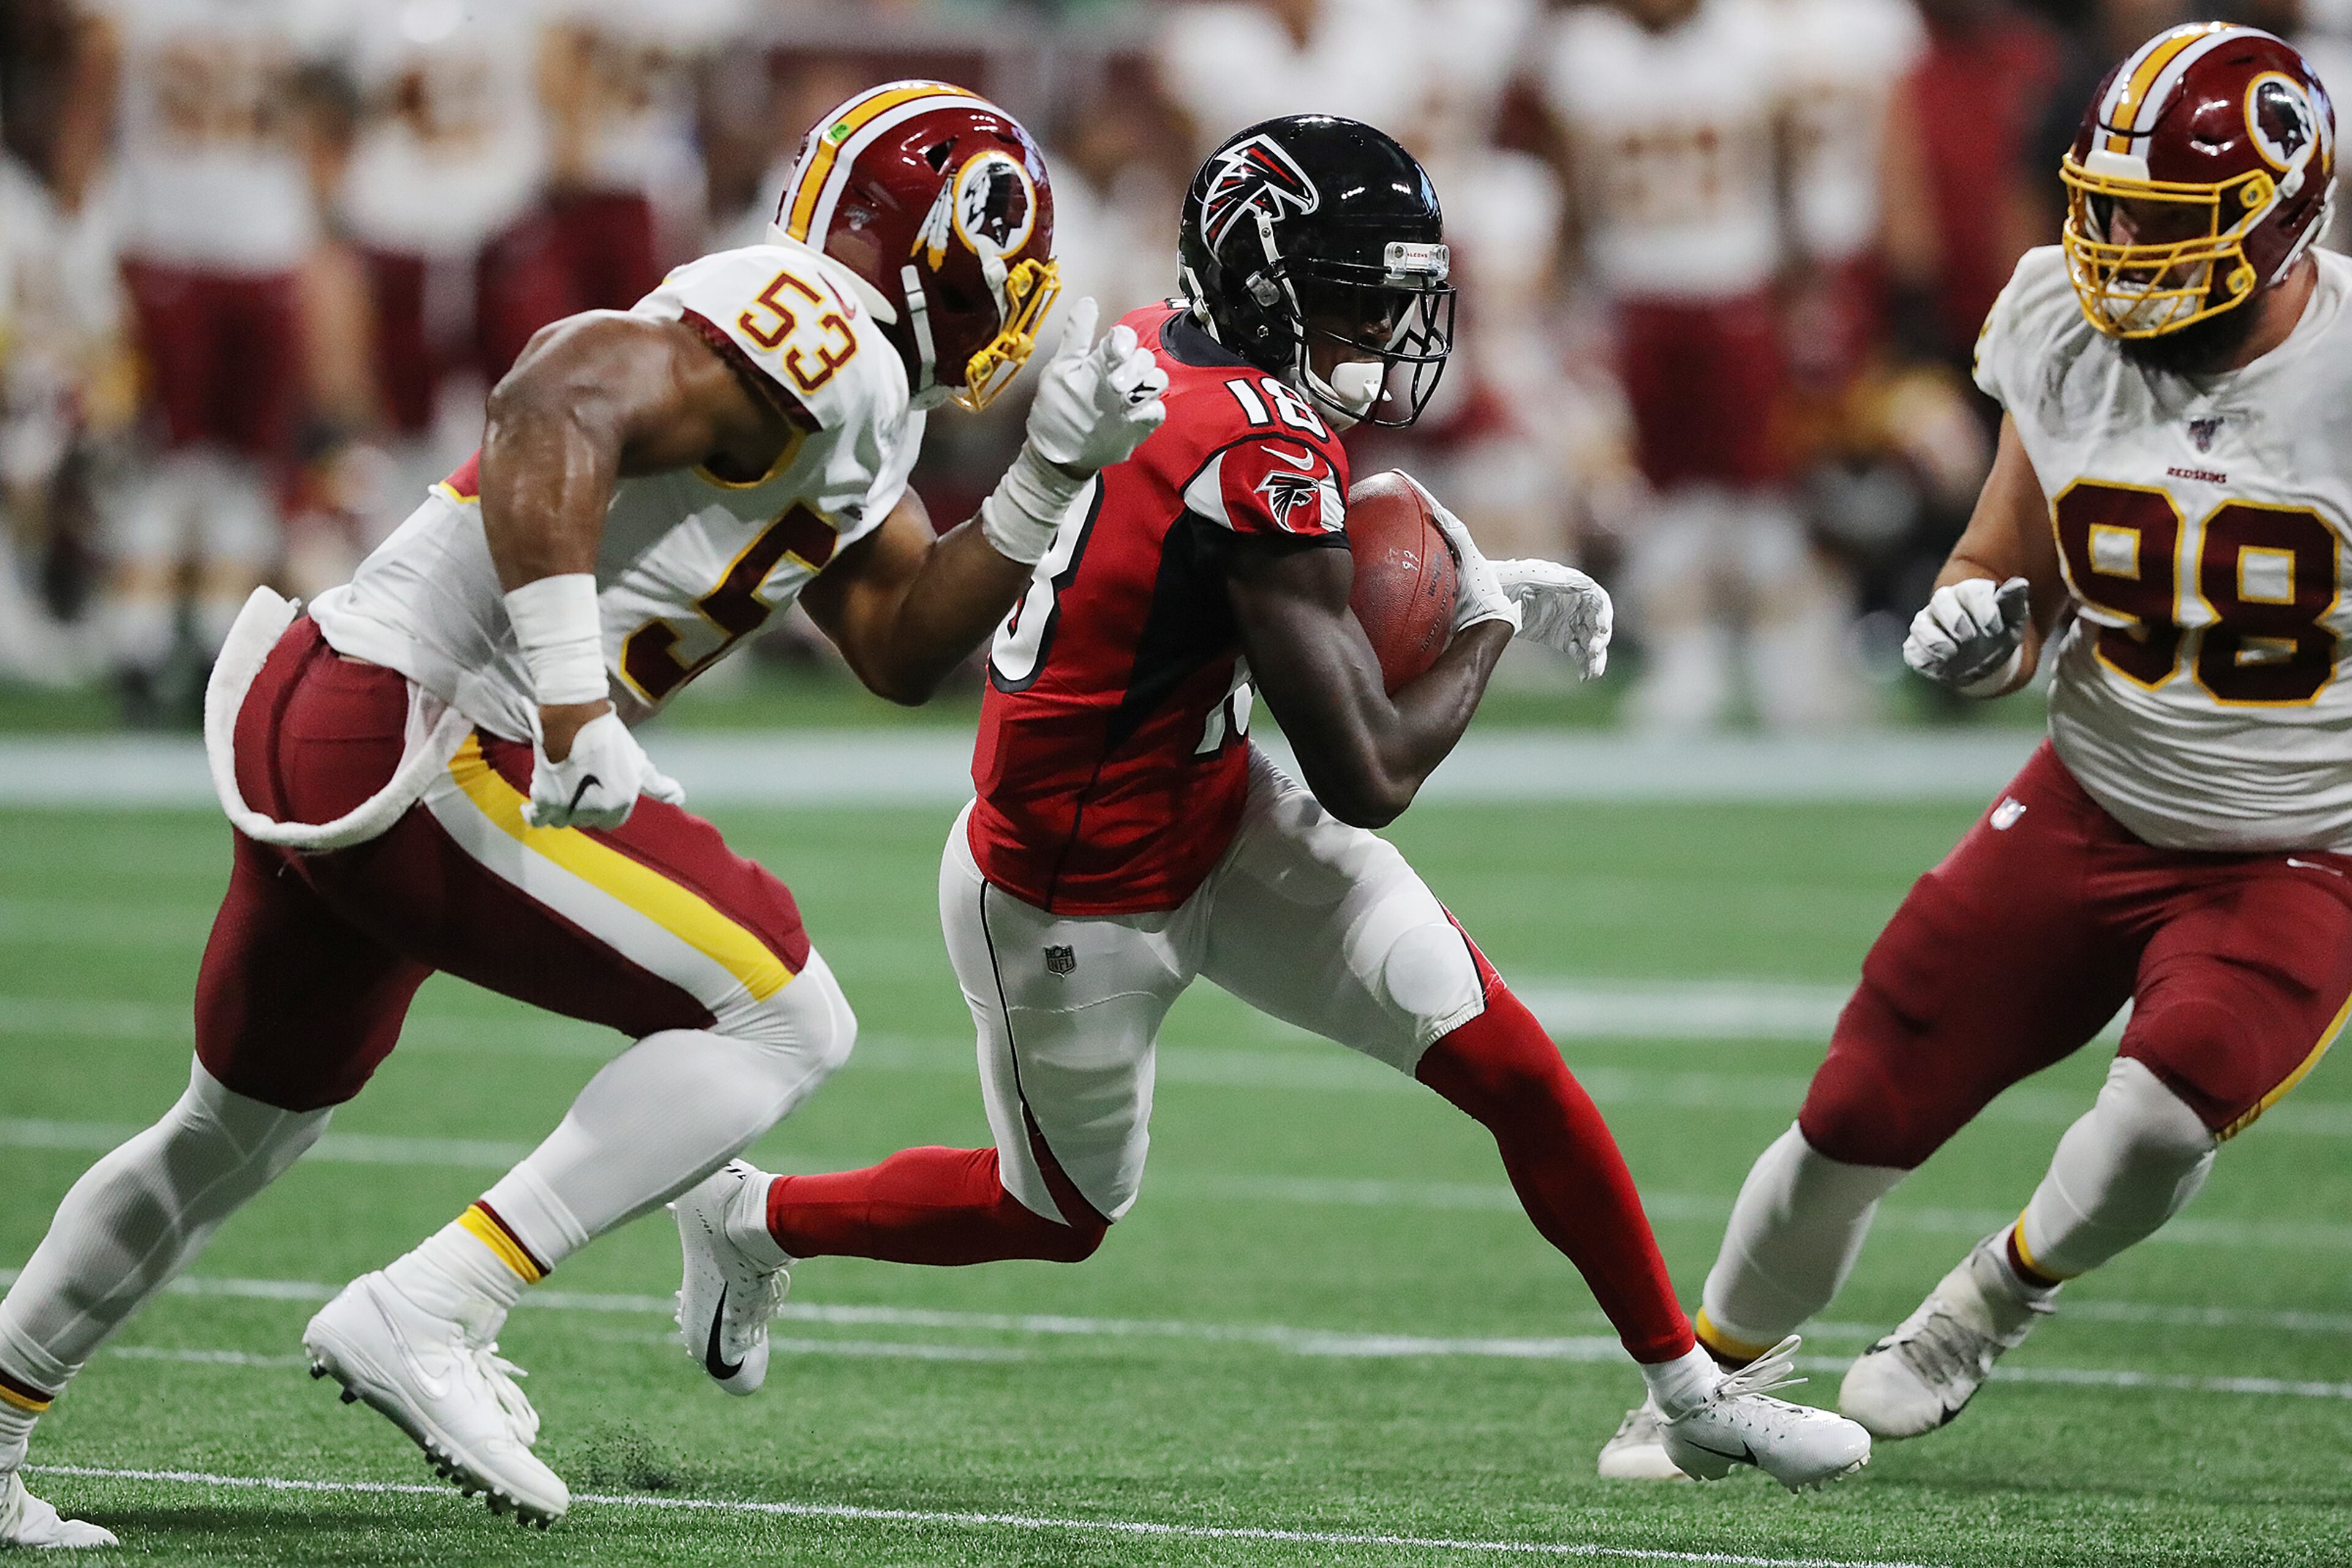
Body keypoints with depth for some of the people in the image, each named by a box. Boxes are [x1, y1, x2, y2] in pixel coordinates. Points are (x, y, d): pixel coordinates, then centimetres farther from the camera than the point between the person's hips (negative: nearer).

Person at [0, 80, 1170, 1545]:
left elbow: (904, 644, 21)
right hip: (414, 742, -10)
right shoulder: (815, 327, -12)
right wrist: (575, 696, -29)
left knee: (242, 1130, 26)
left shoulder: (853, 400, 18)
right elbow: (556, 419, -26)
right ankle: (426, 1317, -13)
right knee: (783, 1020, -9)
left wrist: (1049, 478, 11)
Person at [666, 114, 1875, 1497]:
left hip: (1212, 815, 8)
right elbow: (1372, 780, -29)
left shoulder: (1166, 349, -7)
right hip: (1075, 904, -8)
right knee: (1063, 1215, 18)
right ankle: (755, 1219, 43)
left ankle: (1695, 1394, 11)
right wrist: (1487, 620, -12)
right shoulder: (1265, 459, -33)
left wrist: (1487, 576, 0)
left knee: (1516, 1071, 0)